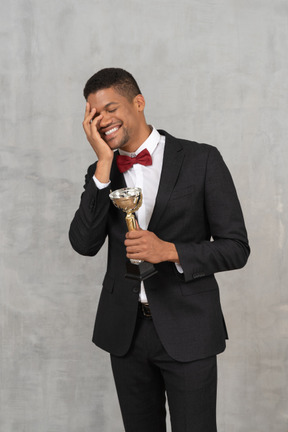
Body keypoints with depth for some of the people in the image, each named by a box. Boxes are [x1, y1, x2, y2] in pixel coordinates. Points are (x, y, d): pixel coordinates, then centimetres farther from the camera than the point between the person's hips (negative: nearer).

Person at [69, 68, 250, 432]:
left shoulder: (202, 160, -6)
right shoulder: (101, 173, 6)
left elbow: (236, 248, -6)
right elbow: (84, 244, -9)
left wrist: (170, 250, -21)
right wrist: (105, 163, -13)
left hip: (187, 332, -3)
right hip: (125, 331, 4)